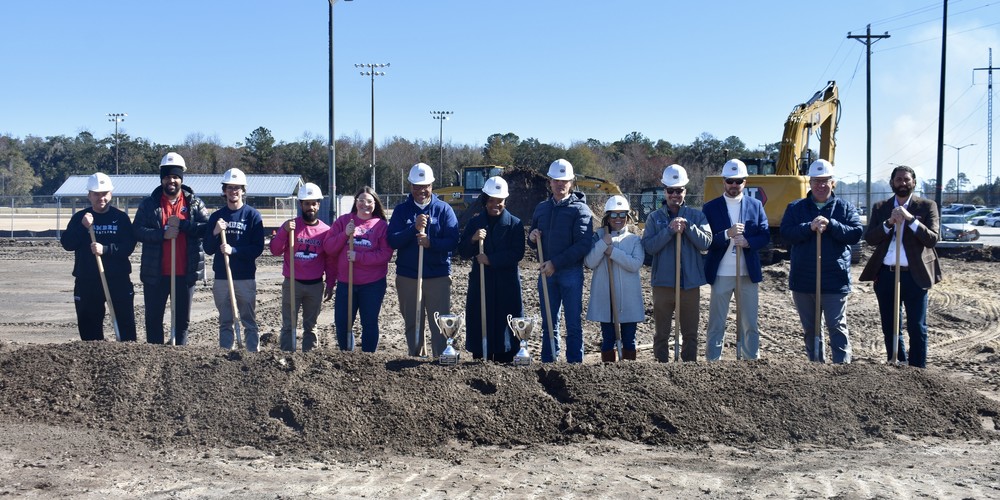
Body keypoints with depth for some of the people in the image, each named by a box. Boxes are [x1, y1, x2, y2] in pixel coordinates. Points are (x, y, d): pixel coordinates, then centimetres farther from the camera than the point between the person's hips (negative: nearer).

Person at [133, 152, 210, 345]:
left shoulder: (194, 203, 6)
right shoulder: (149, 204, 4)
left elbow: (207, 228, -7)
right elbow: (137, 230, -6)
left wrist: (182, 224, -17)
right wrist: (162, 234, -19)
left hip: (185, 272, 0)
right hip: (155, 273, 0)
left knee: (183, 318, 9)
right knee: (153, 318, 6)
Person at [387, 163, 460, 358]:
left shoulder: (444, 209, 2)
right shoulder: (401, 210, 5)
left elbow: (452, 241, -8)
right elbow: (392, 241, -6)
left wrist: (431, 242, -25)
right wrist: (414, 228, -20)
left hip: (439, 277, -2)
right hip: (407, 277, 2)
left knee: (440, 325, -2)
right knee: (412, 324, 10)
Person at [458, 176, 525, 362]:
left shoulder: (515, 224, 1)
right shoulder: (475, 222, 8)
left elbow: (517, 254, -7)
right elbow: (463, 253, 5)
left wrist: (491, 259, -14)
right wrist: (472, 240, -14)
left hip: (506, 284, -2)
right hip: (480, 283, 2)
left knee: (504, 325, -1)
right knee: (479, 325, 1)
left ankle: (504, 362, 6)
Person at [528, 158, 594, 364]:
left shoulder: (580, 209, -3)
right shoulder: (541, 208, 14)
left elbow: (583, 245, -12)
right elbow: (535, 239, 24)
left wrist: (556, 263, -16)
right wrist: (532, 237, -2)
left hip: (571, 272, -5)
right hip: (546, 272, 5)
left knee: (574, 324, -1)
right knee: (548, 324, 9)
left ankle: (575, 364, 3)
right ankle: (548, 363, 15)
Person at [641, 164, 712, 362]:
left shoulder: (696, 216, 5)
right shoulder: (655, 217, 3)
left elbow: (706, 242, -7)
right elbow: (648, 246, -8)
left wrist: (687, 226, -17)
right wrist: (669, 230, -18)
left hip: (691, 283, 0)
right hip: (663, 283, 0)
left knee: (690, 333, 9)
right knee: (662, 333, 8)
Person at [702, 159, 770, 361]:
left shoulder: (756, 205, 7)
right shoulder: (710, 208, 1)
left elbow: (765, 236, 3)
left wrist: (748, 242, -16)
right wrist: (727, 234, -22)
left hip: (748, 273, 2)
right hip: (721, 274, -2)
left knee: (750, 324, 9)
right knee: (716, 325, 4)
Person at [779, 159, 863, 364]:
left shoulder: (845, 207, 5)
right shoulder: (795, 208, 8)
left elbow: (856, 233, -8)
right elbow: (785, 233, -7)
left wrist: (831, 225, -20)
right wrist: (809, 227, -21)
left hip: (834, 280, -3)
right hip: (803, 280, 3)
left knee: (837, 327, -4)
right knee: (810, 329, 12)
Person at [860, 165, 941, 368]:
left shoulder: (927, 206, 3)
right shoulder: (880, 208, 11)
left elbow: (932, 238, -8)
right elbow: (869, 238, 0)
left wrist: (910, 218, -18)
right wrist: (889, 223, -15)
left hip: (915, 276, -3)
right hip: (886, 275, 3)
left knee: (917, 328, 0)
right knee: (889, 328, 11)